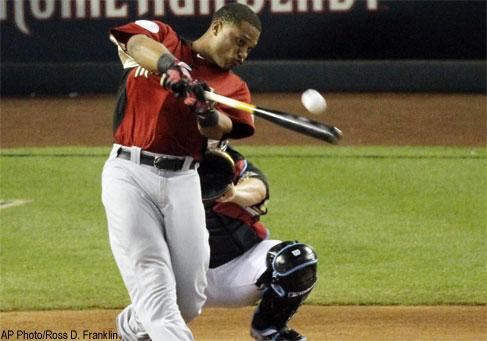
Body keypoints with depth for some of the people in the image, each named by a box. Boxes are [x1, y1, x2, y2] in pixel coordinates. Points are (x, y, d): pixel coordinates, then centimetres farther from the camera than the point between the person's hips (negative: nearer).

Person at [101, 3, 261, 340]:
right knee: (154, 284, -15)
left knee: (190, 299, 2)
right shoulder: (162, 37, 7)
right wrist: (172, 68, -36)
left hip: (183, 182, 4)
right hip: (130, 174, -4)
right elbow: (138, 42, -18)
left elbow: (222, 127, -7)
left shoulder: (233, 87, 14)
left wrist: (208, 114, -30)